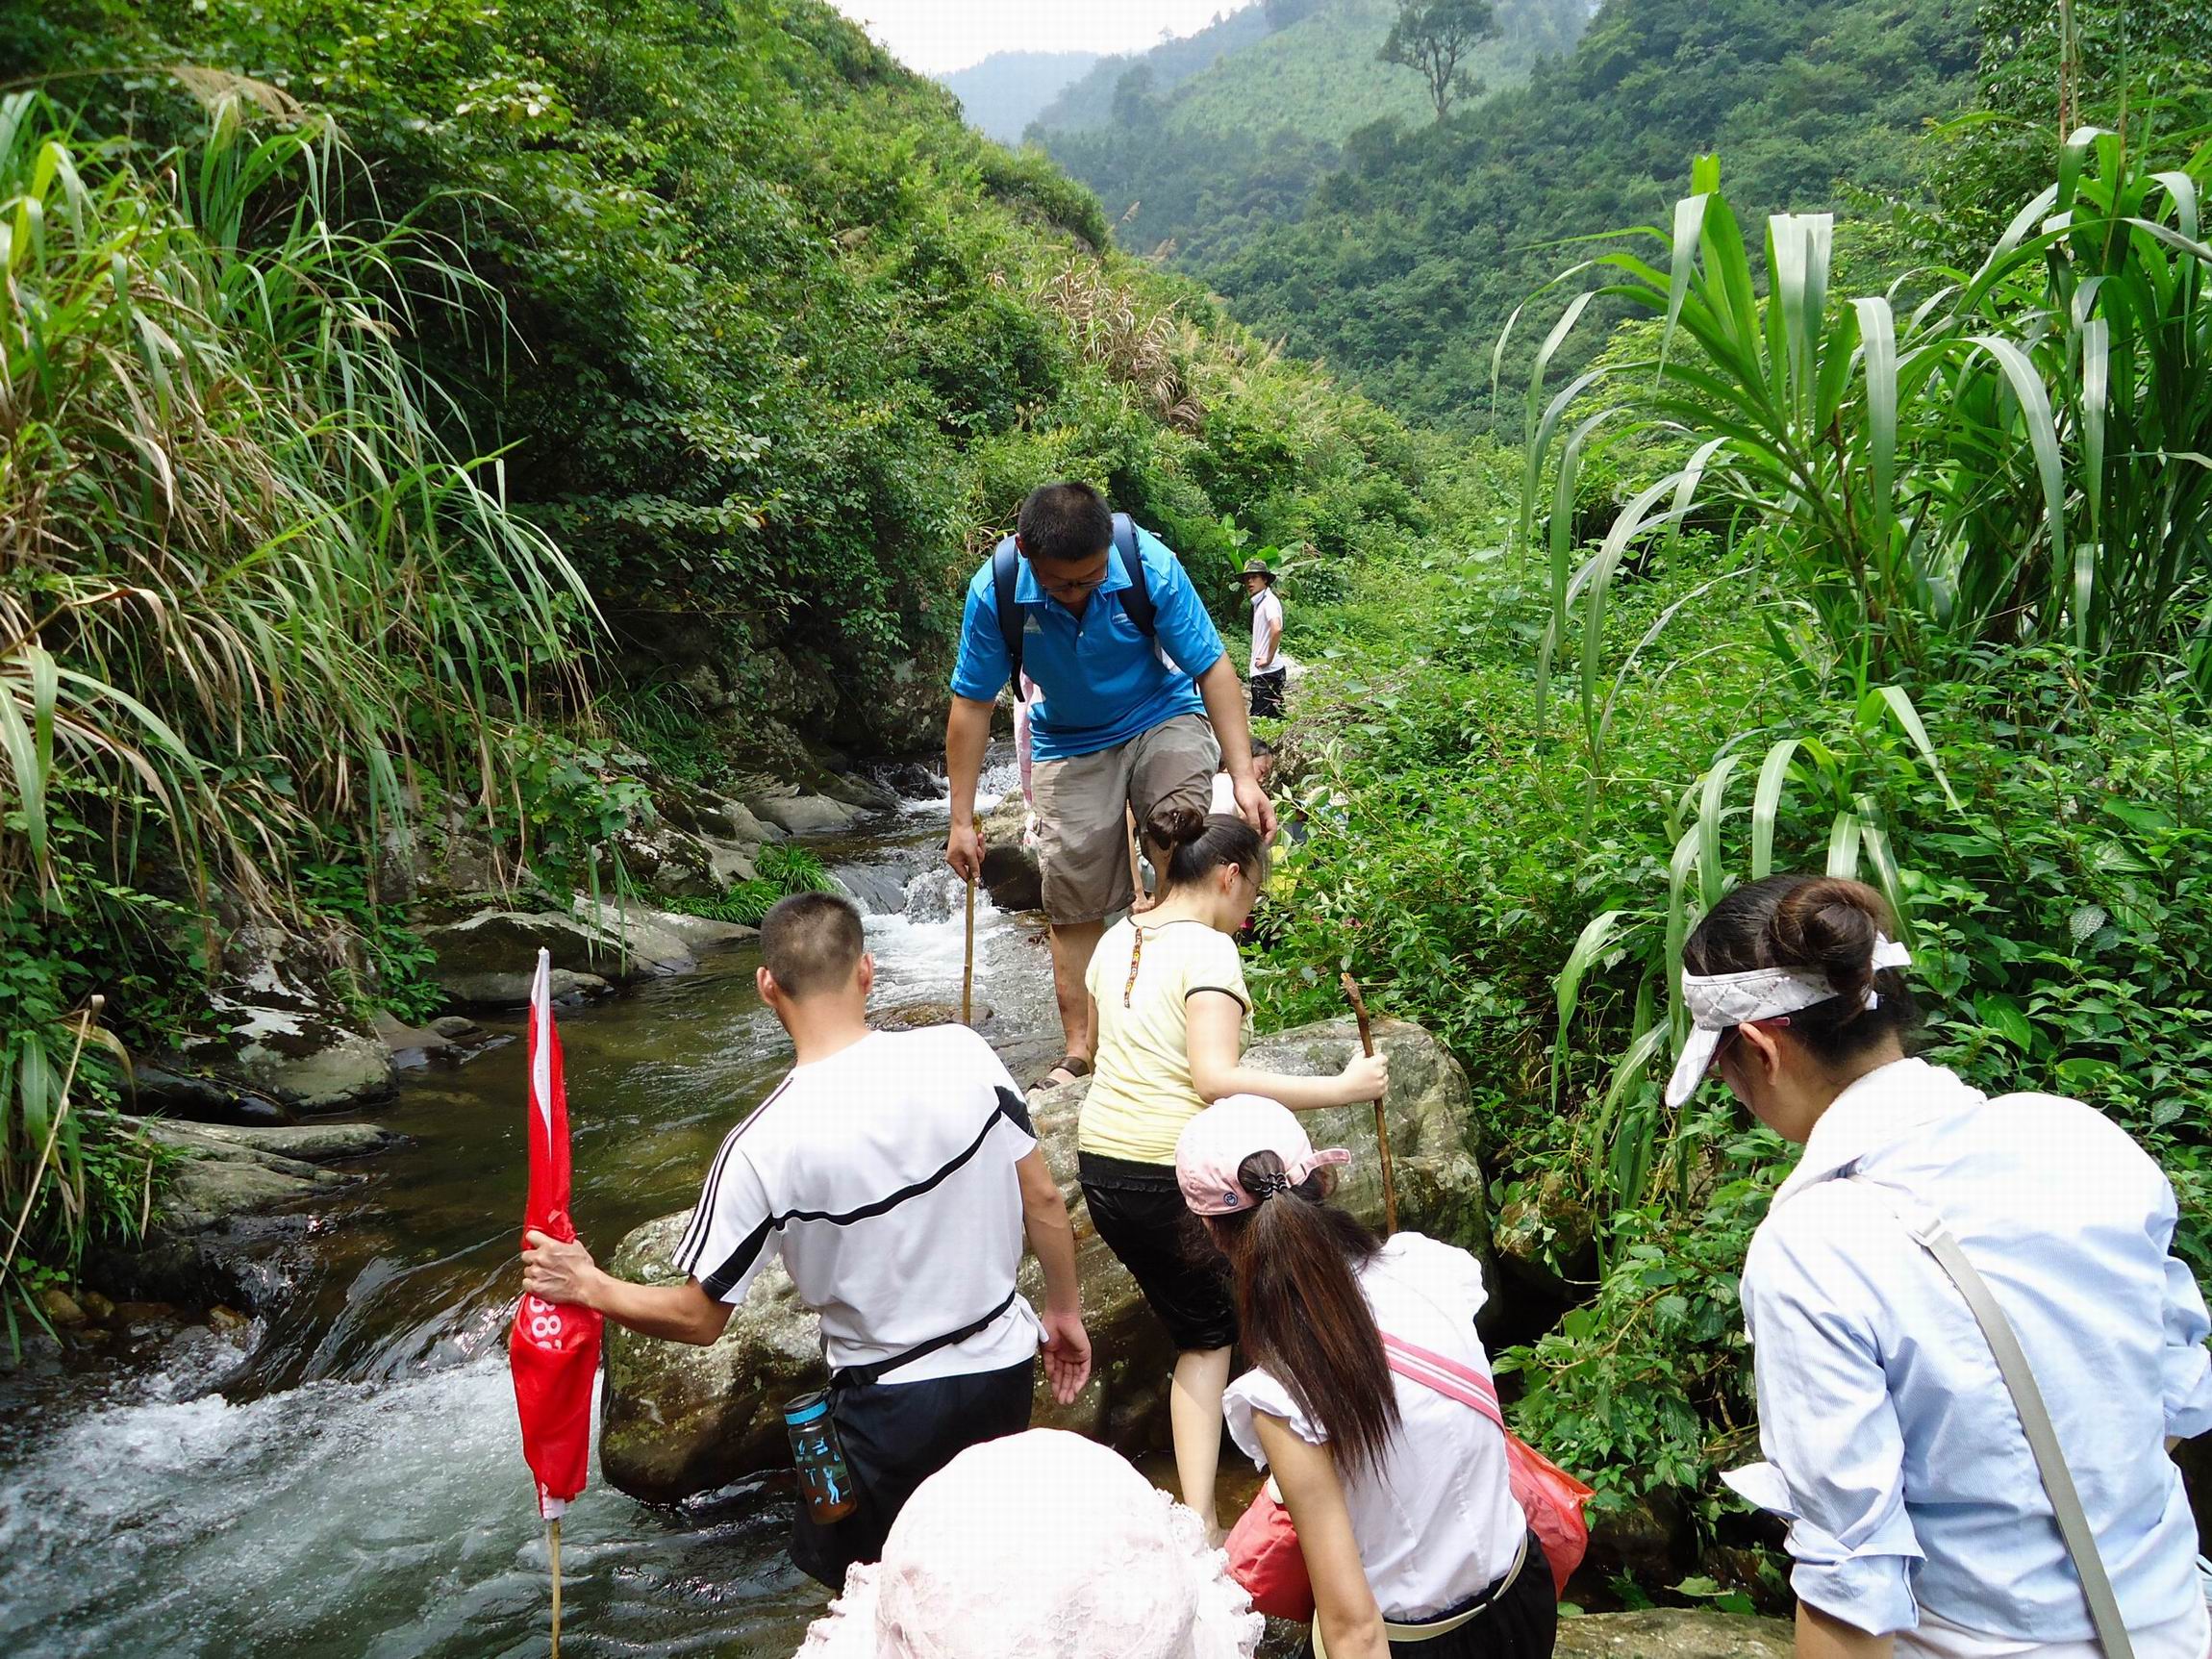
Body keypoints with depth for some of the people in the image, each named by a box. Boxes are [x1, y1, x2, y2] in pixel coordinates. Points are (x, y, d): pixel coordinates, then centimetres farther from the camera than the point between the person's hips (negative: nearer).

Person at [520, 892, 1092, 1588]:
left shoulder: (763, 1145, -22)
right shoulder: (962, 1052, -16)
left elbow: (697, 1318, -12)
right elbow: (1044, 1201, -6)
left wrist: (588, 1285, 2)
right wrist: (1064, 1307, 10)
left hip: (893, 1406, -3)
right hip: (1005, 1369, 4)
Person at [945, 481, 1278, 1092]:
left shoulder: (1150, 566, -26)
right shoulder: (995, 592, -22)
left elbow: (1213, 668, -19)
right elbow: (972, 703, -11)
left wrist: (1244, 776, -27)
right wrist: (961, 819, -10)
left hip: (1162, 719, -1)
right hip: (1069, 743, 1)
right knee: (1072, 902, -1)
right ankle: (1080, 1051, 9)